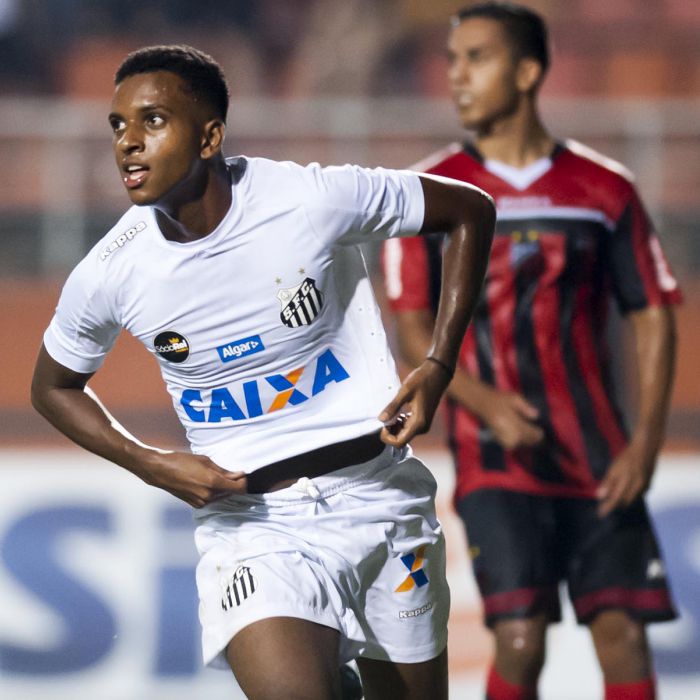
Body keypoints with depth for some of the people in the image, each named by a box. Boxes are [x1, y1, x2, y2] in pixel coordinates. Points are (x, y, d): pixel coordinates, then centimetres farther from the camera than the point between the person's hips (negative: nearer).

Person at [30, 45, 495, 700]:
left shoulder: (313, 199, -13)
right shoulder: (108, 275, -9)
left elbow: (470, 209, 1)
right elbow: (52, 387, 11)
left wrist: (439, 366, -5)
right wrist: (149, 465, -5)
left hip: (378, 496, 1)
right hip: (247, 517, -1)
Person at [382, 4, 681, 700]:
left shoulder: (605, 189, 7)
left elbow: (653, 318, 8)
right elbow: (413, 332, 1)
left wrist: (645, 443, -5)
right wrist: (486, 405, -17)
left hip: (600, 462, 2)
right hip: (495, 460, -2)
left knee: (623, 634, -6)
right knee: (520, 639, -14)